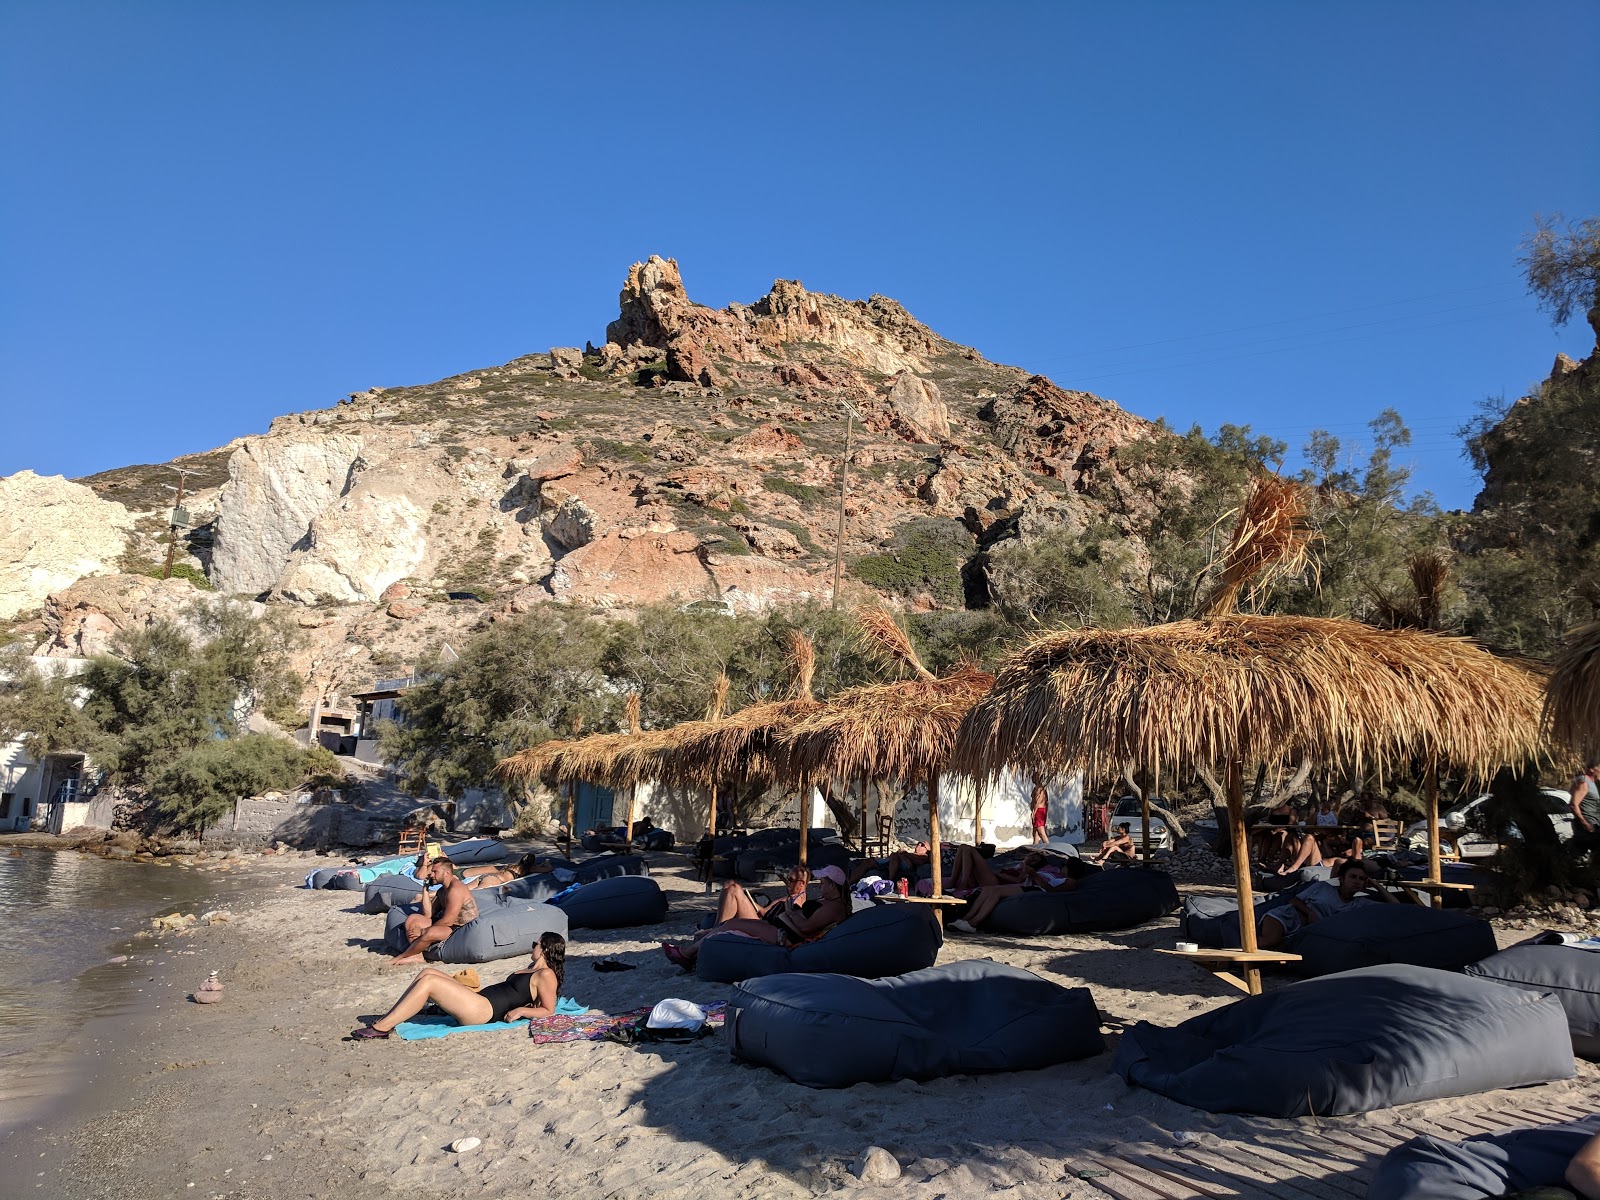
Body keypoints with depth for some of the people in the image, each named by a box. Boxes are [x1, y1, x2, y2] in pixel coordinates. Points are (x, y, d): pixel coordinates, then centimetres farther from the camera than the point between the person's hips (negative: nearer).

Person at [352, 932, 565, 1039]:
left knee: (428, 981, -20)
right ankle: (388, 1018, 2)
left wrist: (520, 1011, -17)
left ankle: (381, 1028, -18)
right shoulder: (532, 968, 23)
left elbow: (548, 1011, -10)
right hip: (480, 998, 11)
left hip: (484, 1011, -11)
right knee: (427, 972, 6)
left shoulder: (546, 975, -6)